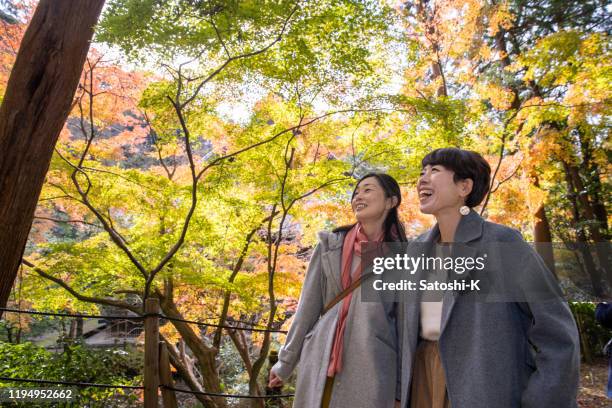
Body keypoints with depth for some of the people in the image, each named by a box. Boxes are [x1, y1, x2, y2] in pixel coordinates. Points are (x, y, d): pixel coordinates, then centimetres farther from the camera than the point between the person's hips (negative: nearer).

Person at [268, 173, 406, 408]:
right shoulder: (330, 245, 6)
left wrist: (401, 388, 5)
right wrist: (286, 361, 8)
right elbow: (308, 306, 7)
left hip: (371, 365, -1)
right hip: (321, 360, 1)